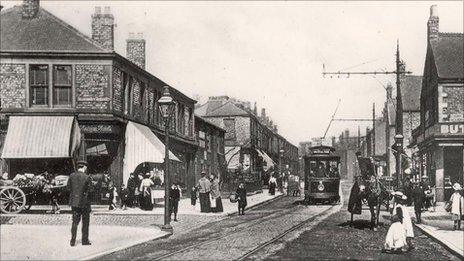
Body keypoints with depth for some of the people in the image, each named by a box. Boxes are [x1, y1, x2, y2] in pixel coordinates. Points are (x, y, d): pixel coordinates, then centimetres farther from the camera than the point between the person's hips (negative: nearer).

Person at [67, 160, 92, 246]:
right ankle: (85, 240, 13)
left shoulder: (72, 176, -2)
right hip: (84, 202, -4)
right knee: (85, 222, 9)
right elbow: (90, 190, -8)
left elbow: (68, 187, 5)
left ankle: (73, 241, 4)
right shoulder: (86, 177, -13)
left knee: (75, 221, 11)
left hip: (74, 202, 4)